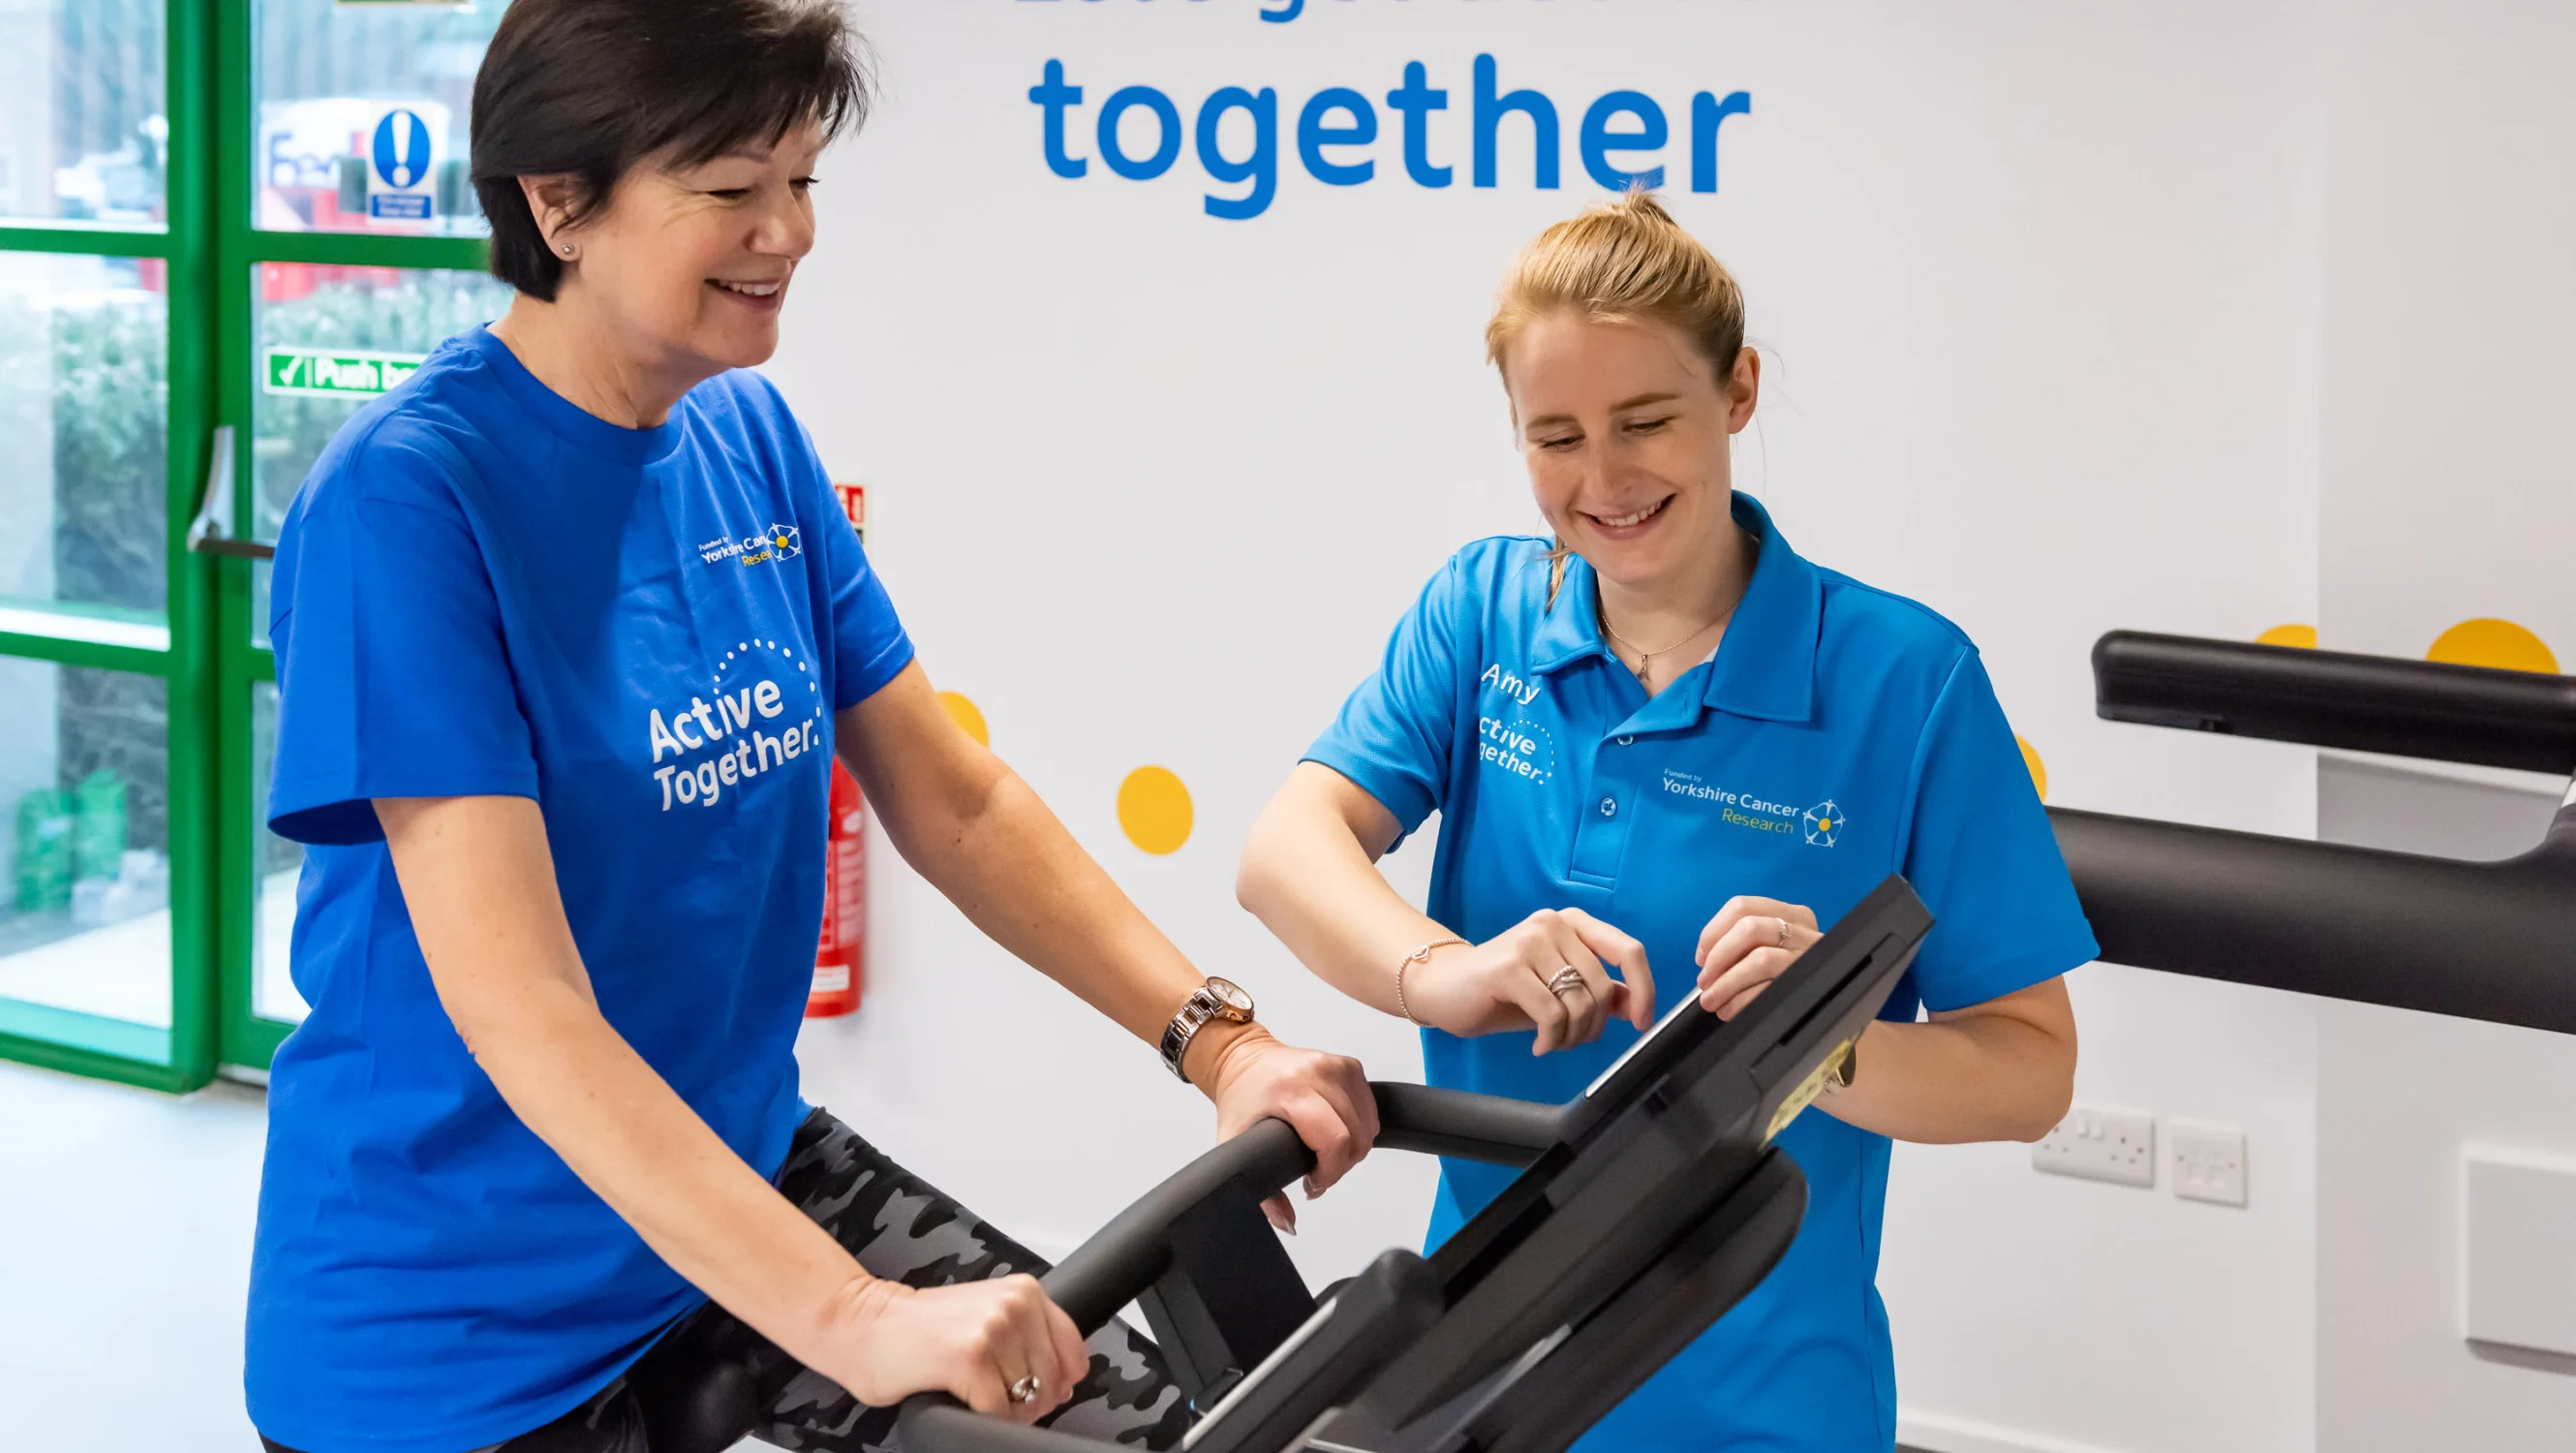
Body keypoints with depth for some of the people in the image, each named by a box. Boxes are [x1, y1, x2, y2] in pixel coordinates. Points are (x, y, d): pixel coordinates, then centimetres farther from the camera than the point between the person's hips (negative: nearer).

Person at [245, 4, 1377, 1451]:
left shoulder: (754, 435, 1)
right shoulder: (410, 492, -21)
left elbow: (958, 805, 5)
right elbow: (515, 1003, -29)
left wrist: (1220, 1042, -7)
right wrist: (853, 1320, -36)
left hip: (747, 1172, 6)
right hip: (462, 1328, -6)